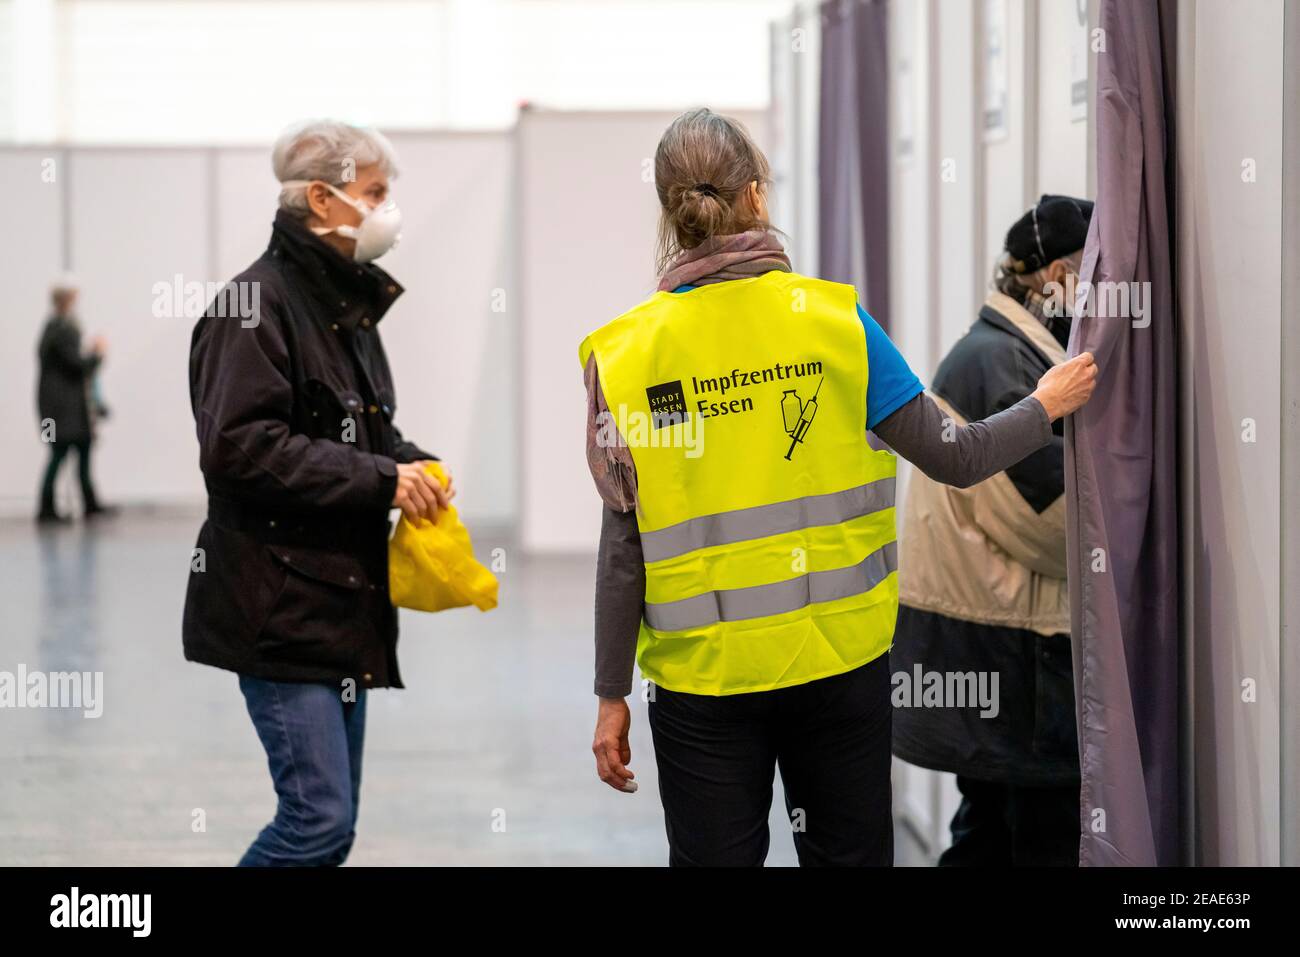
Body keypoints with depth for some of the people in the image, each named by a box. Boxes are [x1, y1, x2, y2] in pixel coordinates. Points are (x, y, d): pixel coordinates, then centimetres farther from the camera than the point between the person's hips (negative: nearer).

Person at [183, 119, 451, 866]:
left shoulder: (348, 304, 17)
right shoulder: (257, 306, -13)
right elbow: (239, 447, -23)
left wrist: (412, 467, 5)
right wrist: (380, 480, -20)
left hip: (344, 600, 9)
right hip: (281, 605, -9)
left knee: (330, 819, 11)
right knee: (321, 820, -13)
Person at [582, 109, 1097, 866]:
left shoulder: (625, 351, -7)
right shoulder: (832, 319, -6)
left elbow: (625, 541, -6)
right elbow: (953, 460, -2)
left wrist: (612, 694, 2)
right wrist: (1045, 407, 17)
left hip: (704, 668, -1)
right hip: (840, 658, 1)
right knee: (851, 855, 16)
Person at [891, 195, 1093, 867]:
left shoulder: (1005, 355, 18)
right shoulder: (996, 363, -16)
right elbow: (1063, 521, -20)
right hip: (1009, 659, -11)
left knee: (990, 838, 16)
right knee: (1050, 841, -6)